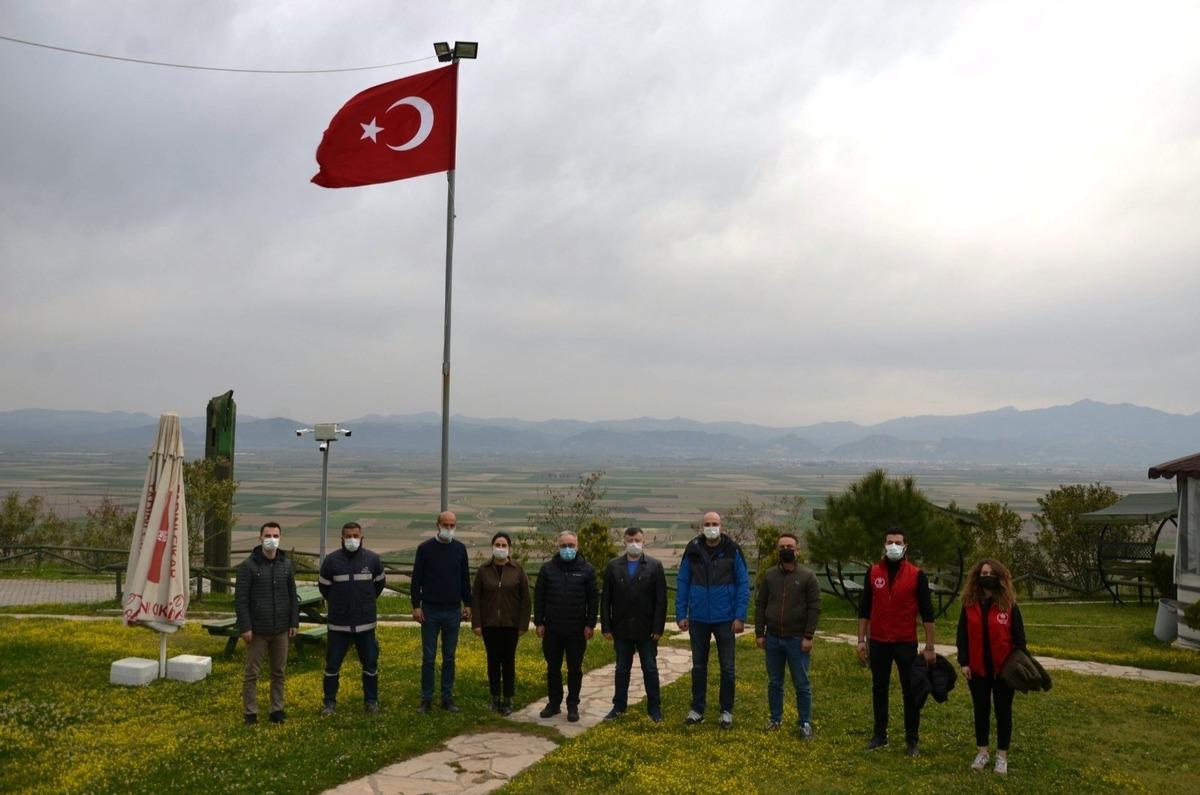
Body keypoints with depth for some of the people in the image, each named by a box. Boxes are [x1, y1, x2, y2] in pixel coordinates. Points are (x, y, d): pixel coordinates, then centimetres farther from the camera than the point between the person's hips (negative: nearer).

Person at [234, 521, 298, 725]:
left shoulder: (286, 565, 7)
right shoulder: (249, 566, -7)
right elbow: (240, 599, -9)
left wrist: (294, 622, 6)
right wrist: (245, 627, -13)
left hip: (281, 630, 4)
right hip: (257, 630, -4)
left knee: (279, 672, 10)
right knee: (252, 673, 3)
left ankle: (277, 710, 20)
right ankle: (250, 713, 12)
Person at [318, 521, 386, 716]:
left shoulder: (372, 559, -3)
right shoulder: (331, 560, -6)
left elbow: (380, 582, 14)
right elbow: (323, 585, 9)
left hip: (365, 623, 1)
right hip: (338, 624, -1)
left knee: (370, 663, 8)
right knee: (332, 663, 5)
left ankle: (371, 700, 22)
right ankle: (330, 701, 19)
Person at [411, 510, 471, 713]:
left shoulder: (460, 549, 6)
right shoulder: (425, 548, -3)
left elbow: (465, 579, 12)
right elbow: (416, 579, -1)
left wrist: (467, 604, 8)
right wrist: (416, 606, -6)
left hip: (453, 612, 2)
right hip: (430, 611, -2)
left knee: (449, 658, 8)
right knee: (428, 658, 2)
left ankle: (448, 698, 15)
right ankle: (426, 699, 10)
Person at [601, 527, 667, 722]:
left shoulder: (655, 566, -2)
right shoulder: (614, 566, 4)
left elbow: (661, 600, -5)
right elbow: (605, 598, 3)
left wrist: (658, 628, -10)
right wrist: (606, 626, -2)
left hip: (646, 629, -2)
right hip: (621, 629, 2)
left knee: (650, 669, 7)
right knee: (622, 669, 11)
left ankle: (654, 708, 17)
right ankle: (619, 706, 22)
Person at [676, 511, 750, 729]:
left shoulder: (732, 550, -7)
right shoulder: (692, 550, -2)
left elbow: (743, 583, -5)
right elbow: (682, 583, 3)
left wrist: (740, 616, -10)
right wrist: (681, 614, -1)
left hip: (725, 618, -2)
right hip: (698, 618, 2)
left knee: (727, 667, 7)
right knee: (698, 666, 12)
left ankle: (727, 711, 19)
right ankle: (697, 709, 23)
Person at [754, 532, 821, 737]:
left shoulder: (807, 577, -4)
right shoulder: (769, 575, 6)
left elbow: (814, 608, -7)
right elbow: (760, 604, 8)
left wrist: (808, 636, -12)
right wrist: (759, 633, 3)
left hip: (797, 640, -3)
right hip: (773, 639, 3)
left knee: (802, 684, 2)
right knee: (774, 682, 13)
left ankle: (805, 723, 12)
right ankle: (775, 718, 25)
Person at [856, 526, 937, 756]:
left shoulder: (916, 575, -5)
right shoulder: (873, 573, 3)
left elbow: (927, 613, -4)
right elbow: (864, 609, 8)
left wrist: (929, 647, -7)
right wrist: (861, 640, 4)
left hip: (906, 643, -3)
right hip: (878, 642, 3)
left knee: (910, 692, 3)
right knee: (879, 689, 11)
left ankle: (912, 740, 12)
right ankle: (880, 734, 22)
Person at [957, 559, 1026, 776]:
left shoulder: (1009, 605, -5)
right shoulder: (969, 605, 1)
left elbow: (1018, 637, -2)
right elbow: (963, 636, 3)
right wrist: (964, 662, -3)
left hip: (1003, 668, -2)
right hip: (978, 668, 2)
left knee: (1003, 711, 7)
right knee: (981, 710, 12)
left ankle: (1002, 756, 17)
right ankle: (982, 752, 24)